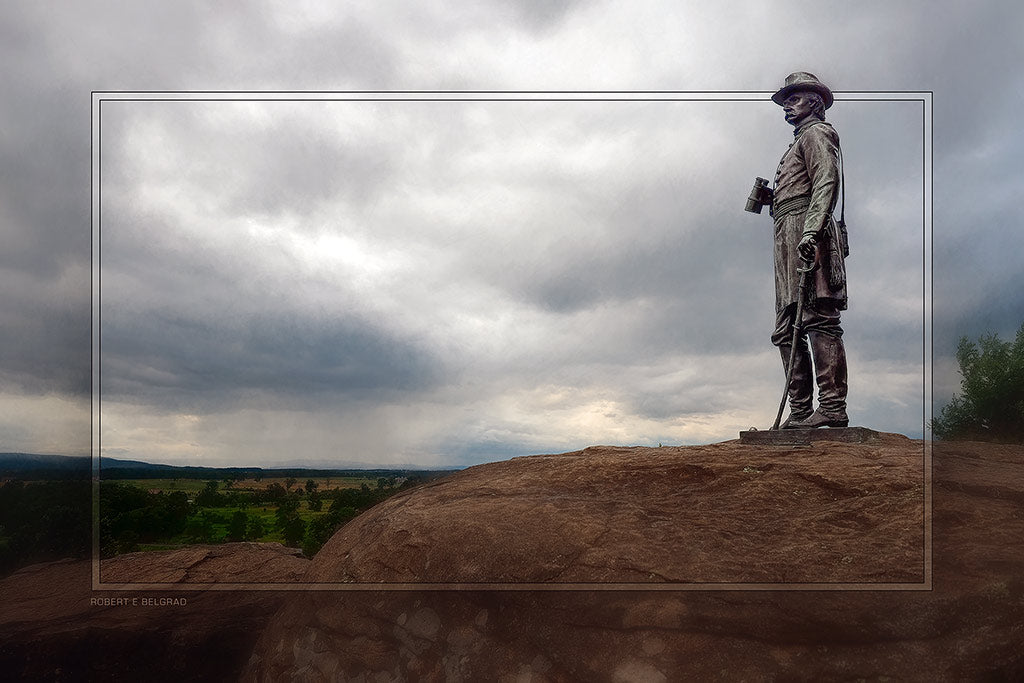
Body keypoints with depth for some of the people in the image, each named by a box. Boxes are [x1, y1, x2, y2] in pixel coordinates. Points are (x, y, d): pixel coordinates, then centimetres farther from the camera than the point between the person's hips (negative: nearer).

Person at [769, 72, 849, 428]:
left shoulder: (815, 133, 6)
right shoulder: (797, 143, 34)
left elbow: (826, 182, -11)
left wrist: (811, 229, -23)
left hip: (803, 227, -10)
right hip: (788, 239, 10)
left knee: (817, 317, -17)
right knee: (787, 329, 3)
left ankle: (832, 406, -21)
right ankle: (800, 413, 2)